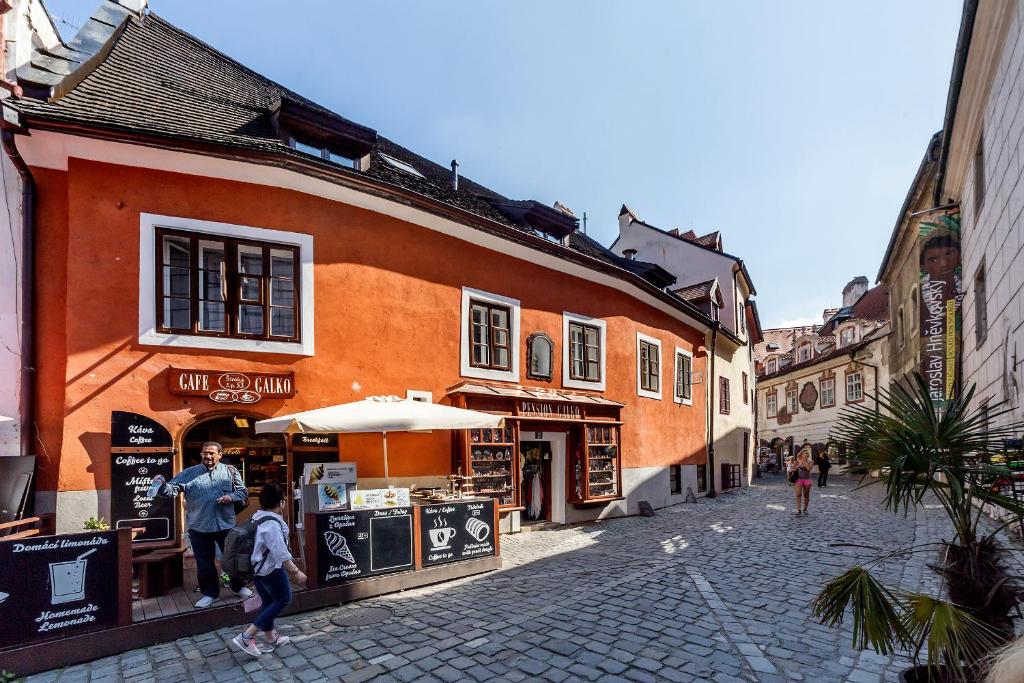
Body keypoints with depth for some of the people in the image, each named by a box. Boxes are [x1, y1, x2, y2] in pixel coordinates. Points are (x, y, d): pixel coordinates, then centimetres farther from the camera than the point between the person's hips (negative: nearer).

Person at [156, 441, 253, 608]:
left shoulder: (230, 471, 1)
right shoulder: (189, 473, 1)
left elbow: (243, 491, 4)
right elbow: (173, 487, -10)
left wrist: (231, 497, -15)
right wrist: (162, 486, -31)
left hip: (226, 525, 0)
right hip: (199, 527, 0)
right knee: (204, 562, 11)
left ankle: (238, 586, 32)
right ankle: (209, 592, 29)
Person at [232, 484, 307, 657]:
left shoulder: (258, 517, 1)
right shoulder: (272, 525, -27)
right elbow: (281, 554, -27)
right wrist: (296, 572, -21)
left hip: (257, 568, 9)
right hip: (272, 570, -9)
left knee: (268, 601, 19)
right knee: (283, 599, 6)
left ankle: (269, 638, 31)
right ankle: (246, 636, 4)